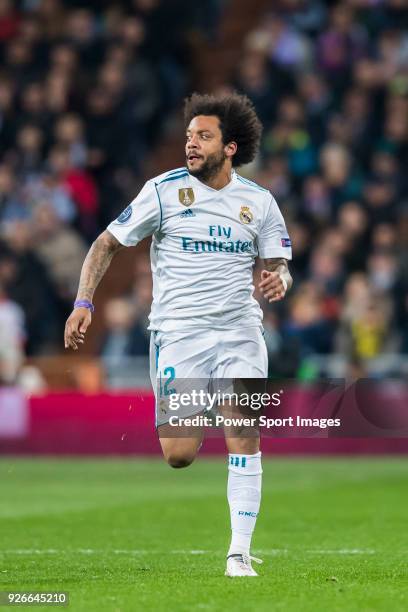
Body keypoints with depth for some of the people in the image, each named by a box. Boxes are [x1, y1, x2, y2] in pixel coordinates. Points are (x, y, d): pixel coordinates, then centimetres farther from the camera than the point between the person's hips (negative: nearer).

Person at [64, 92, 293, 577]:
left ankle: (239, 554, -3)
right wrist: (83, 303, -8)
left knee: (245, 437, -11)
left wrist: (278, 281, -11)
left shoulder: (259, 201, 5)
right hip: (178, 332, -2)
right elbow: (108, 244, 3)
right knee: (179, 455, -9)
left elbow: (279, 265, 14)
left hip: (239, 333, 2)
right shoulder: (164, 190, -2)